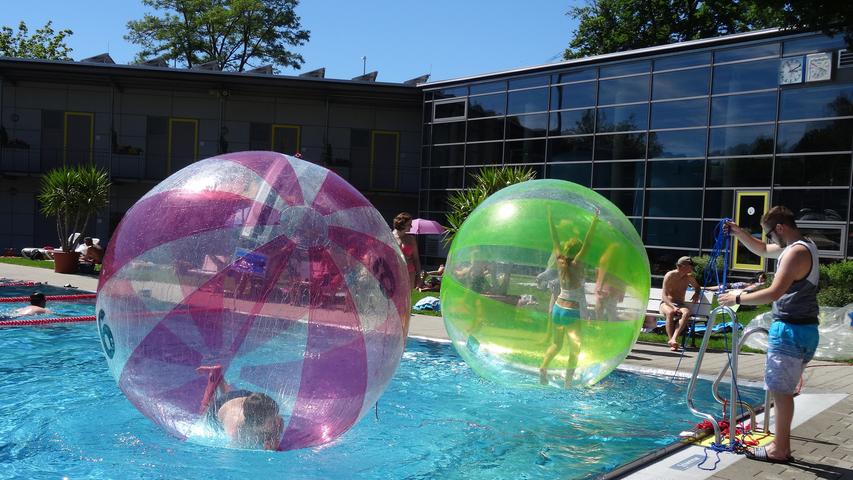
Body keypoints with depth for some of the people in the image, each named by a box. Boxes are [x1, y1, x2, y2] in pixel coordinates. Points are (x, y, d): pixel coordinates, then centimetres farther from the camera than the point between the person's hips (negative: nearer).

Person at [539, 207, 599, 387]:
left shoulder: (560, 261, -1)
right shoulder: (576, 264, -14)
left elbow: (555, 239, 3)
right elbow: (587, 243, -22)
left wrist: (550, 215, 8)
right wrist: (595, 220, -25)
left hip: (558, 308, 7)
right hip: (573, 312, -7)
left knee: (557, 343, 20)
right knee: (575, 347, -7)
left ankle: (543, 367, 9)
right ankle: (568, 381, -15)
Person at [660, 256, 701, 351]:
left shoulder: (688, 277, 5)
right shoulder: (670, 275, -9)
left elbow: (697, 287, 27)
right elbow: (664, 296, -15)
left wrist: (696, 294, 3)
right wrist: (673, 307, -30)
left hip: (680, 304, 3)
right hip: (666, 304, -3)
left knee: (686, 312, -34)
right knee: (670, 312, -40)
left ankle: (673, 339, -45)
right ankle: (671, 340, -36)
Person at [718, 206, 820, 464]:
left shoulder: (796, 252, -17)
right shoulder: (803, 246, 15)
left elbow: (774, 292, -25)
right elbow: (762, 250, 30)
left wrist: (738, 298, -15)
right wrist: (739, 232, 17)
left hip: (790, 330, -10)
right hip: (803, 329, 10)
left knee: (781, 390, -3)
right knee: (783, 389, 14)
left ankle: (780, 450, 4)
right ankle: (781, 444, 21)